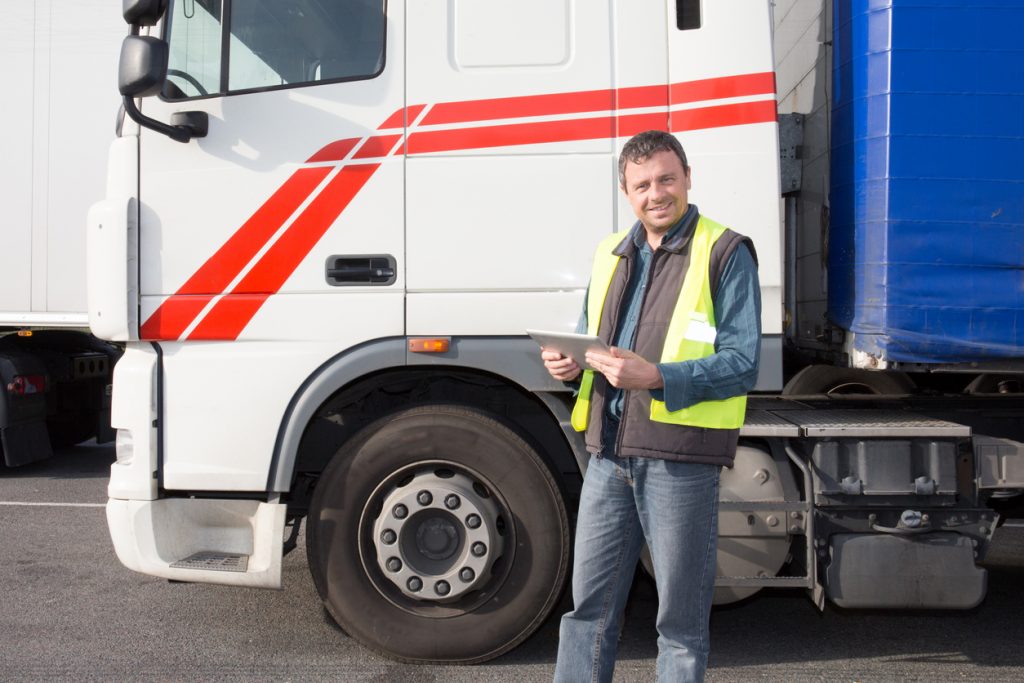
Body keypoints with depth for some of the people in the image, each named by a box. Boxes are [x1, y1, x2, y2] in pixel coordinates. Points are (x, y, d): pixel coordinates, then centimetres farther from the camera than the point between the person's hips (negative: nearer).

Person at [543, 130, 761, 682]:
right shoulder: (611, 253, 15)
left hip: (680, 456, -5)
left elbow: (741, 363, -12)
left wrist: (656, 376, -24)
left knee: (680, 620, 8)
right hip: (609, 451, 6)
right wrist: (569, 365, 0)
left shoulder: (726, 254, -4)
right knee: (588, 604, 13)